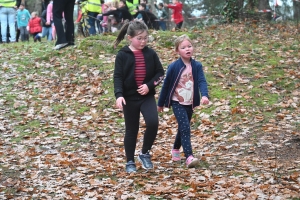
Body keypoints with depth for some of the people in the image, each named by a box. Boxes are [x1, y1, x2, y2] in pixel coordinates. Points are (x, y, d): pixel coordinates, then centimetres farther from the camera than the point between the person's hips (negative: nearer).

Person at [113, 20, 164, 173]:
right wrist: (119, 95, -25)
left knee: (153, 123, -18)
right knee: (131, 130, 7)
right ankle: (130, 162, 21)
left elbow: (160, 73, 5)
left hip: (147, 96, 2)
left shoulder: (150, 54, 3)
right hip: (130, 98, -2)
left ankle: (145, 153, 3)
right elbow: (118, 77, -10)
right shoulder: (122, 55, -6)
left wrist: (149, 85, -12)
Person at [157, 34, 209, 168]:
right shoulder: (174, 67, -12)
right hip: (177, 103, -4)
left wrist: (204, 95, -36)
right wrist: (160, 103, 5)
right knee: (185, 128, -18)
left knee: (183, 128, 18)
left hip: (190, 103, 4)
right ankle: (189, 157, -24)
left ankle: (176, 149, 41)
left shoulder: (197, 66, -4)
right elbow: (166, 85, -3)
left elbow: (202, 82, -16)